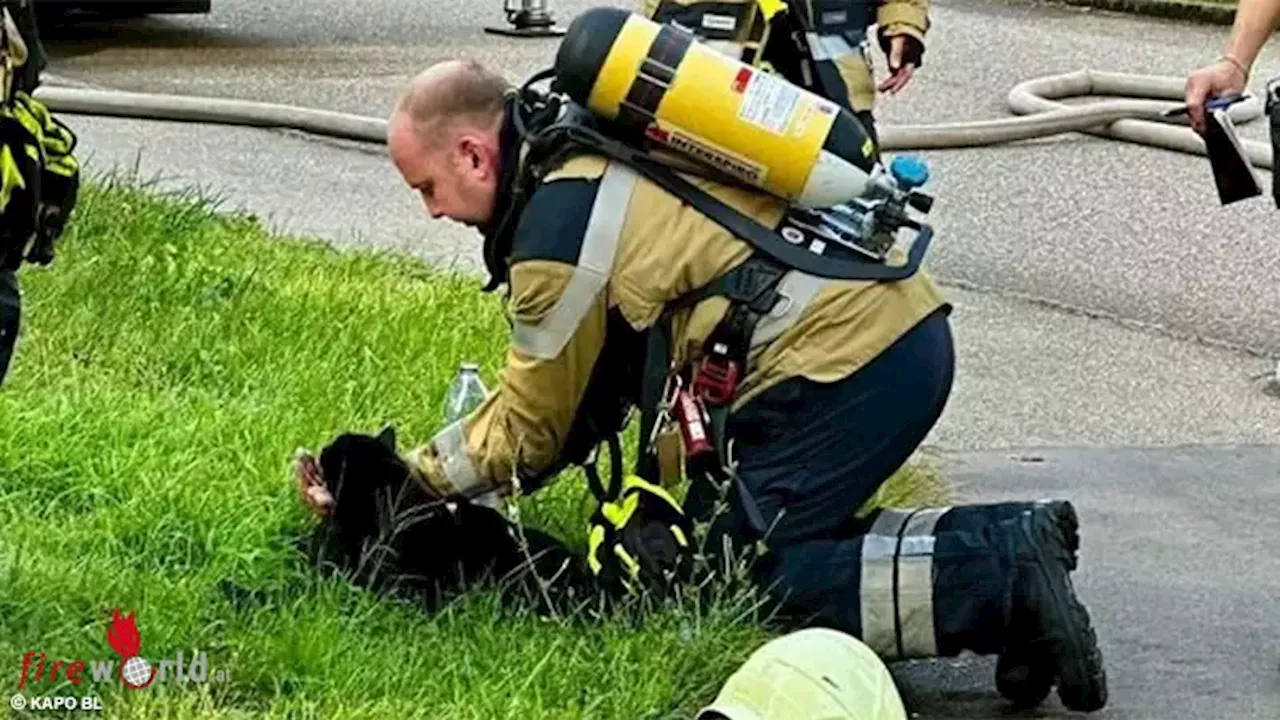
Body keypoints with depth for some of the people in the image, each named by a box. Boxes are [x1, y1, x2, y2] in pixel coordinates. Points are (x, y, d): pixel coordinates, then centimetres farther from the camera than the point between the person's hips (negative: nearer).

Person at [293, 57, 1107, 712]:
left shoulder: (561, 229, -11)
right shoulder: (606, 150, 18)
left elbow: (530, 430, 3)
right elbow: (595, 383, 22)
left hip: (848, 362, -10)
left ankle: (1001, 578, -17)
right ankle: (1002, 539, 2)